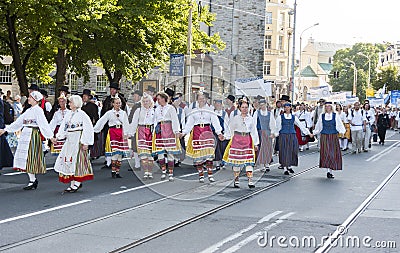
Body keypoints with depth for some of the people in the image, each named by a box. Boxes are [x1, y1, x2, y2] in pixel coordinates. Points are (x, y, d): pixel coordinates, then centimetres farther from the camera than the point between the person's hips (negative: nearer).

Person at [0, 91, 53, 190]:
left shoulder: (38, 110, -8)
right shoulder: (29, 110, 17)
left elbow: (44, 124, -16)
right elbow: (18, 122, 22)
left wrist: (50, 136, -23)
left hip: (33, 135, -8)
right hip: (25, 135, 8)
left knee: (30, 156, -7)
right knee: (26, 157, 6)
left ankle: (32, 180, -1)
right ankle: (33, 179, 12)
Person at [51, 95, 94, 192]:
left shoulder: (82, 114, -8)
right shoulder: (68, 114, 12)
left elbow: (88, 129, -10)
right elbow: (64, 127, 12)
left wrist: (85, 142, -13)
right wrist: (57, 137, -1)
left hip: (78, 140, -7)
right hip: (69, 140, 7)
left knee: (76, 160, -5)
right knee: (67, 160, 4)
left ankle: (77, 183, 4)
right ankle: (72, 183, 11)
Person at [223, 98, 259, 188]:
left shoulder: (251, 119, 8)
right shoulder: (235, 118, 4)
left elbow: (254, 132, 10)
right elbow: (231, 130, 10)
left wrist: (256, 143, 6)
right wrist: (231, 140, 4)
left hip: (248, 141, 1)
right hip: (237, 140, -1)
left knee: (249, 160, -7)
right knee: (236, 160, 1)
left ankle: (250, 181, -10)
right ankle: (236, 180, 11)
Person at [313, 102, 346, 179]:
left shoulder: (335, 115, 4)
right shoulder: (322, 116, 8)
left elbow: (340, 125, 3)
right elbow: (318, 126, 18)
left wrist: (342, 132, -10)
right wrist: (314, 133, 20)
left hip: (333, 137, 0)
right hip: (324, 137, 0)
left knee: (333, 153, -2)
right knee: (325, 153, -8)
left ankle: (330, 170, 3)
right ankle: (328, 171, -6)